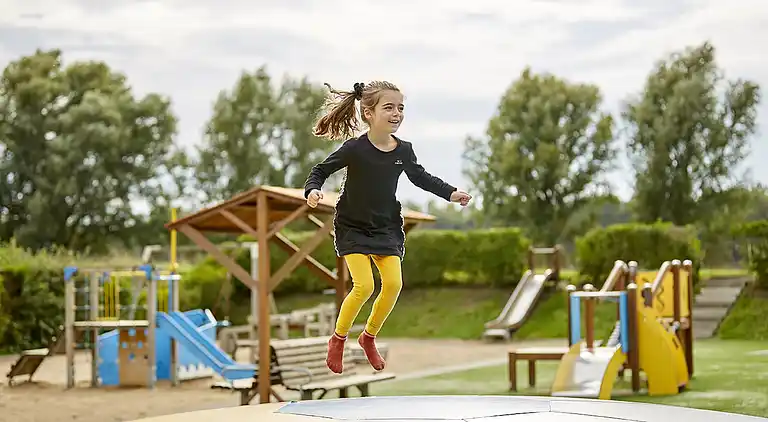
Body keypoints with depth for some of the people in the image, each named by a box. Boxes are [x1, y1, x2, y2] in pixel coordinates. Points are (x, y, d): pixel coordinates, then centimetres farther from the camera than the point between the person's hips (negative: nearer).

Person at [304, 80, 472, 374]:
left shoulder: (403, 150, -6)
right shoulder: (354, 148, -19)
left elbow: (420, 177, 13)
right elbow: (321, 170, -10)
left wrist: (451, 193, 5)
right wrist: (313, 190, -30)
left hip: (386, 227, 5)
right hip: (352, 226, -4)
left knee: (394, 284, -6)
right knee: (364, 286, -16)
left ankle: (369, 337, 19)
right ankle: (337, 340, 8)